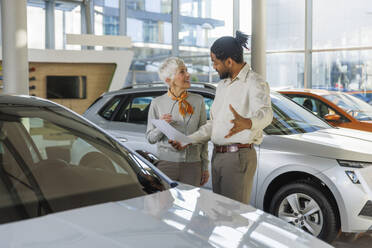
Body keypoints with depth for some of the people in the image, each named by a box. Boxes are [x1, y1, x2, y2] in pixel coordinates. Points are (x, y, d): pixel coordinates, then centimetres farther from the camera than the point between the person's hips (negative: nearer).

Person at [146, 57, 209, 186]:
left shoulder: (198, 100, 4)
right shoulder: (157, 103, 0)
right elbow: (150, 138, 4)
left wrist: (205, 167, 7)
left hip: (192, 165, 1)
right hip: (165, 162, -1)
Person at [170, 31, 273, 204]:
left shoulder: (255, 83, -10)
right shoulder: (222, 85, 19)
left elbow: (265, 113, -30)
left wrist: (247, 123, -52)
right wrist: (188, 140, 11)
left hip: (239, 157, -8)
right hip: (217, 156, 8)